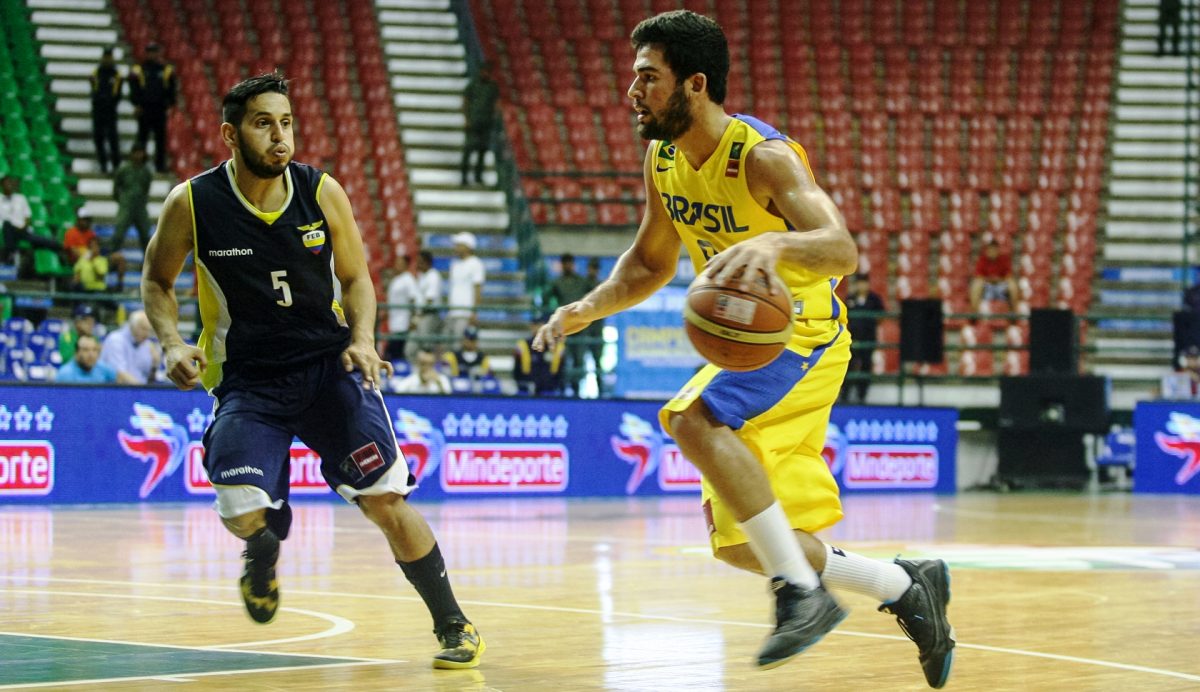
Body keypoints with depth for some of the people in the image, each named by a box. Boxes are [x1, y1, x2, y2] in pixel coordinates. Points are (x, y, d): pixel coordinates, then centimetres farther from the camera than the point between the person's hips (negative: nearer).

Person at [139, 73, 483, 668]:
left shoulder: (322, 193, -5)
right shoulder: (192, 204, -9)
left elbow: (355, 277, 9)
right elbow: (157, 280, 8)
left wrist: (362, 339, -9)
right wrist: (172, 341, -9)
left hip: (330, 366, 1)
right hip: (247, 379, -1)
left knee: (385, 498, -10)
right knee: (243, 515, -19)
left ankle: (453, 626, 7)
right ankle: (264, 552, 21)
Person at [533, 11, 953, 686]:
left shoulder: (764, 157, -23)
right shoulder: (664, 160, 2)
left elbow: (842, 249, -36)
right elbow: (650, 262, 17)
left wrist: (776, 244, -57)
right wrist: (588, 308, -1)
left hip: (802, 335, -8)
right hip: (743, 344, 8)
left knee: (693, 418, -34)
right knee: (742, 544, 6)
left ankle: (804, 593, -27)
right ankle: (909, 587, 24)